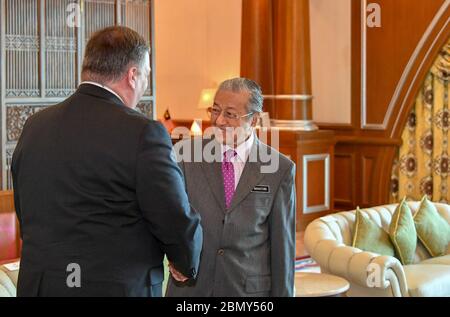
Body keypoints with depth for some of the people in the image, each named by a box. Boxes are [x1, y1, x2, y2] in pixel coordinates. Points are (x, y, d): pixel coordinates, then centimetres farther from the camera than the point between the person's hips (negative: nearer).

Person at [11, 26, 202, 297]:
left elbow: (26, 215, 11)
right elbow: (179, 222, -13)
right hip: (118, 288, -6)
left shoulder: (34, 126, 3)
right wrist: (187, 265, 8)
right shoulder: (142, 133, -16)